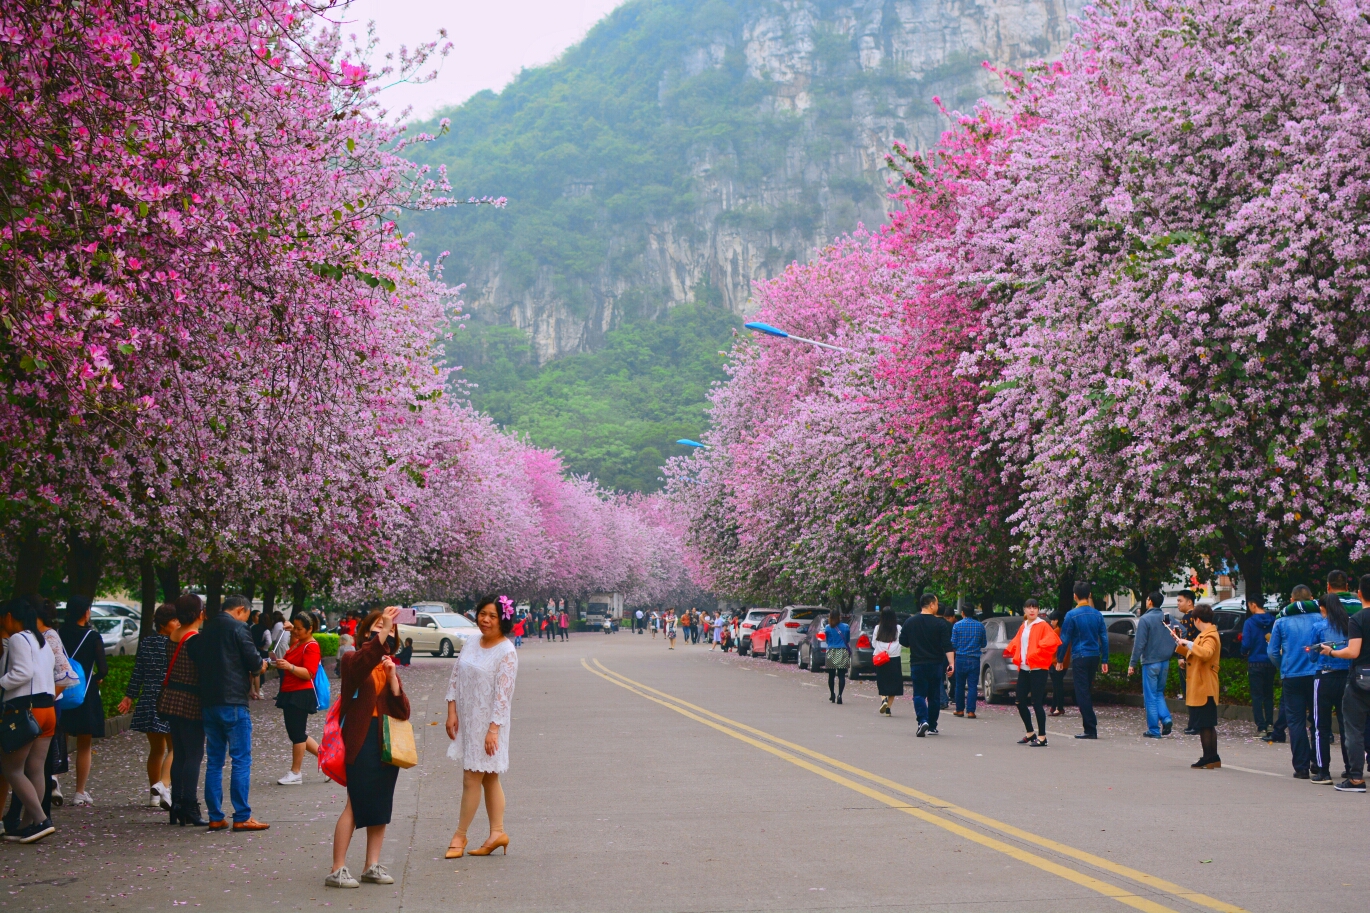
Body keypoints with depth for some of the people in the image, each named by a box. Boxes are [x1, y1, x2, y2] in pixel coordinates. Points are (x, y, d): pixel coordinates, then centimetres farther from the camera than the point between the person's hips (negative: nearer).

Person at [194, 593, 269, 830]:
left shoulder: (204, 630, 14)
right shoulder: (237, 627, -7)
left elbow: (198, 663, 19)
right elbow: (253, 661, -11)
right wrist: (261, 665, 12)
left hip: (207, 702, 7)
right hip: (233, 701, -7)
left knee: (214, 761, 11)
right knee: (241, 760, -3)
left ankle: (215, 817, 12)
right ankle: (242, 817, -3)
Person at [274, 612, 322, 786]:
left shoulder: (311, 646, -13)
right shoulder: (298, 643, 16)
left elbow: (309, 673, -22)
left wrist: (289, 666, -37)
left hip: (301, 695, -11)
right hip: (290, 694, 11)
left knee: (297, 734, -4)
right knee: (298, 734, 12)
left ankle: (295, 773, 3)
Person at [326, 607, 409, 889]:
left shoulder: (389, 668, 15)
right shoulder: (354, 662, -2)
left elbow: (403, 711, 2)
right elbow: (364, 659, -31)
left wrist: (392, 675, -9)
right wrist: (383, 630, -40)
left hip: (388, 743, 7)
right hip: (363, 741, -6)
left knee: (382, 805, 8)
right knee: (356, 804, -8)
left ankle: (372, 866, 17)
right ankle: (337, 870, -3)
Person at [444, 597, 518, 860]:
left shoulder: (506, 653, -13)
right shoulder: (470, 647, 8)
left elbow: (503, 693, -17)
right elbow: (455, 679, 9)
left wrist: (493, 729, -20)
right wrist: (452, 712, -1)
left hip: (487, 724, -7)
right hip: (466, 720, 7)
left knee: (472, 779, -1)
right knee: (488, 779, 12)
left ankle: (460, 835, 10)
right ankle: (497, 832, 19)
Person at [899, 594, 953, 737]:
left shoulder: (910, 622, 1)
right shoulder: (940, 624, -6)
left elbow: (903, 642, 9)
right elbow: (947, 646, -11)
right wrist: (951, 663, -11)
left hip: (917, 665, 1)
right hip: (935, 665, 0)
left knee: (919, 695, 2)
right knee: (934, 696, 12)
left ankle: (923, 721, -21)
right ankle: (932, 726, 18)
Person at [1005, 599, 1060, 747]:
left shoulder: (1043, 626, -5)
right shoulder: (1023, 627, 17)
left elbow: (1053, 641, -18)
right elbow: (1016, 642, 29)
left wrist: (1038, 651, -20)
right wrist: (1010, 651, 12)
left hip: (1037, 669, -8)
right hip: (1023, 669, 8)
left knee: (1037, 703, -8)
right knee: (1021, 702, 10)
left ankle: (1042, 737, -1)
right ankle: (1030, 733, 24)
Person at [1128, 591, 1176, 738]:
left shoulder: (1145, 619, -12)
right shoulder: (1167, 619, 6)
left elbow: (1139, 643, -14)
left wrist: (1132, 664, -9)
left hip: (1150, 662, -6)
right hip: (1165, 662, 6)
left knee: (1150, 696, 1)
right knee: (1159, 694, 18)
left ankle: (1154, 730, 2)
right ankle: (1166, 719, -3)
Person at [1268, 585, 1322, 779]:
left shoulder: (1281, 621, 0)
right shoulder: (1319, 618, -1)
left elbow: (1272, 652, 1)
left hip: (1291, 677, -1)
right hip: (1316, 675, 1)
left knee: (1296, 721, 4)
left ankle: (1301, 767, 1)